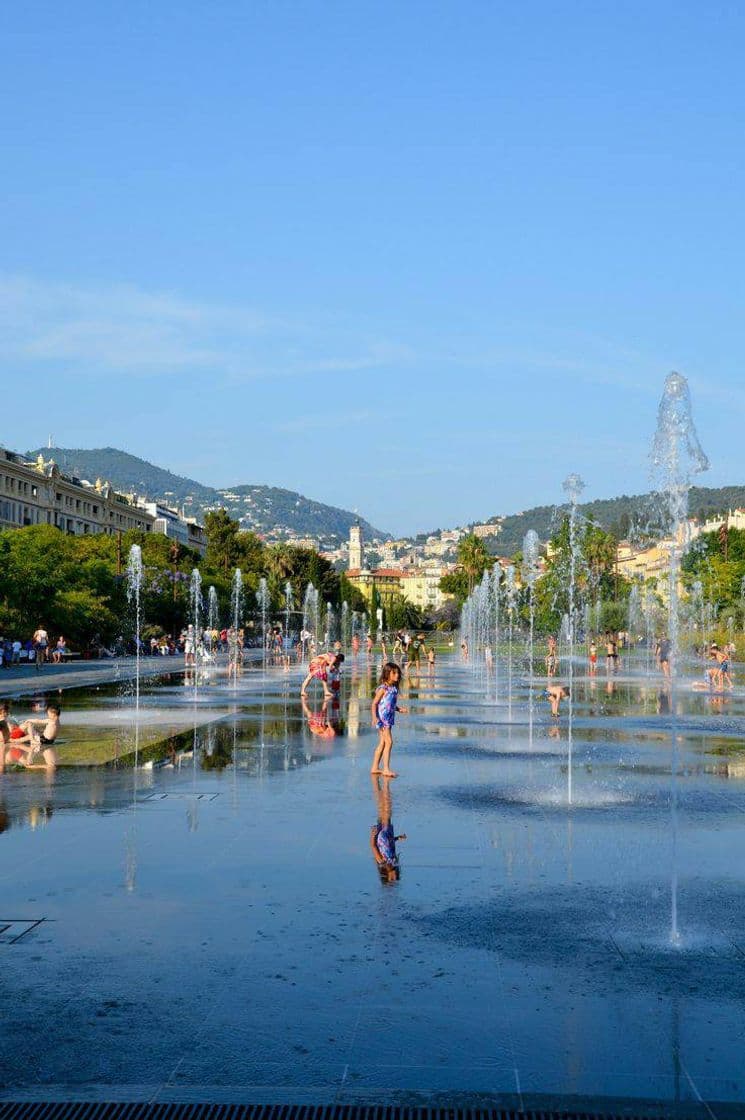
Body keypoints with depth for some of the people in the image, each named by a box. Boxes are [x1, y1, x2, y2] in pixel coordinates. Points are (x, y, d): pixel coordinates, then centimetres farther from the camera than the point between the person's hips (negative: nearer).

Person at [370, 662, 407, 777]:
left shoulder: (394, 688, 9)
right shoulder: (383, 689, -15)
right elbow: (374, 704, -15)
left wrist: (399, 709, 6)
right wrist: (374, 717, -26)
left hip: (389, 718, 9)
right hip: (382, 718, -9)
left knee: (382, 743, 12)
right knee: (389, 742, -12)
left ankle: (375, 767, 20)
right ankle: (386, 769, -11)